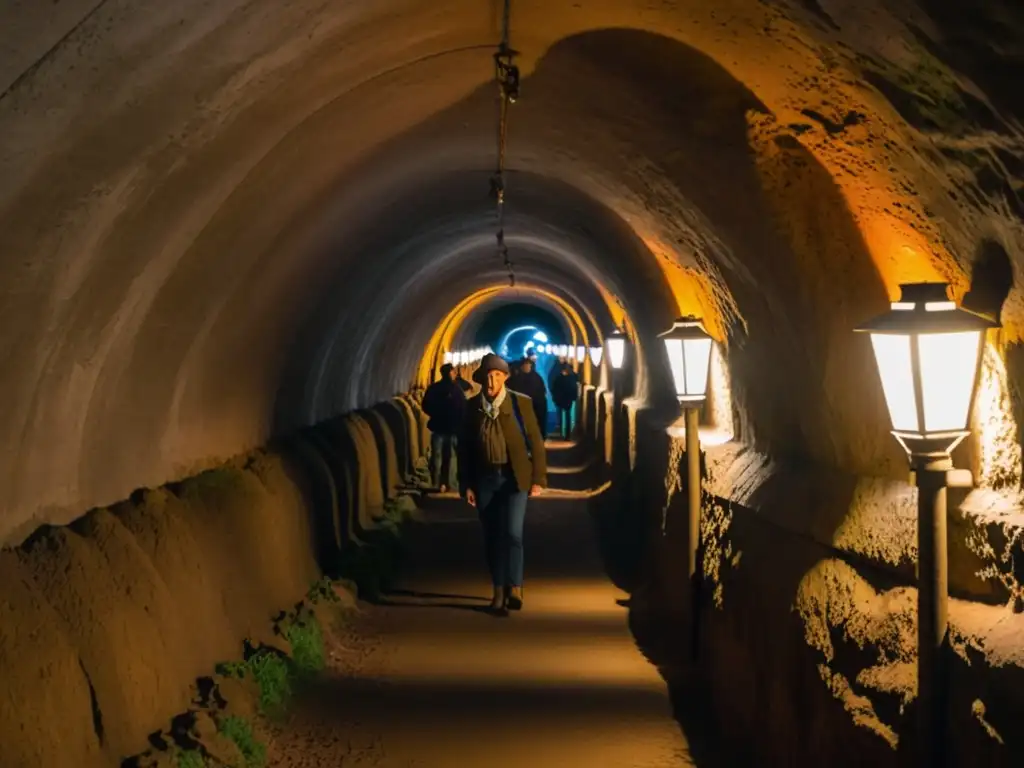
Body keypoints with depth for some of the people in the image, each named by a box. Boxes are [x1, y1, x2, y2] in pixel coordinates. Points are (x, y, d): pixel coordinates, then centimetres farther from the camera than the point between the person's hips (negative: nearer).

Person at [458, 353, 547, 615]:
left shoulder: (521, 403, -5)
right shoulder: (472, 407, 1)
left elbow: (536, 442, -2)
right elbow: (464, 447, 5)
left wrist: (539, 479, -5)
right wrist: (466, 485, 2)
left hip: (514, 477, -2)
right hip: (485, 479, 2)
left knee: (512, 533, -15)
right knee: (492, 537, 7)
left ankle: (515, 588, -5)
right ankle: (499, 591, 18)